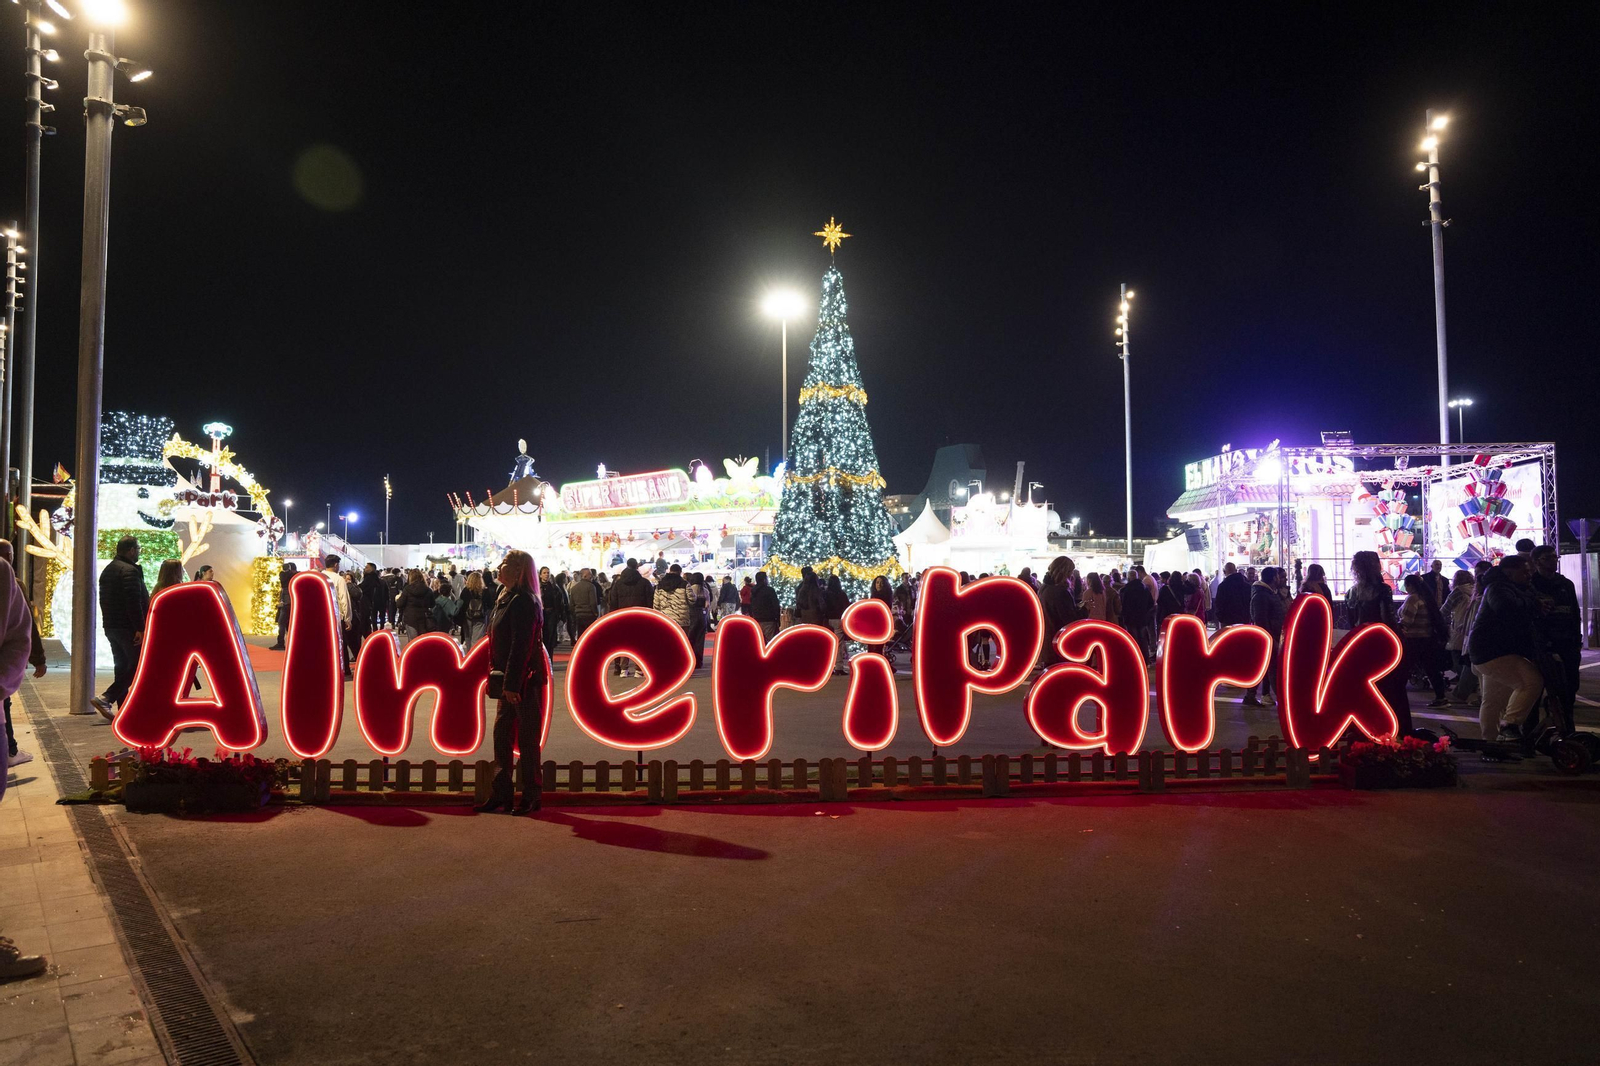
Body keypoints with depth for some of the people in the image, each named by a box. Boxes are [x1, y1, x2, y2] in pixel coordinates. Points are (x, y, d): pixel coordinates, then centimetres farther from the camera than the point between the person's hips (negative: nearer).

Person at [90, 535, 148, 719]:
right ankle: (106, 698, -16)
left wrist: (108, 622, 23)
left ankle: (123, 708, 12)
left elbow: (103, 600, 21)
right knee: (138, 666, -4)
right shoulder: (130, 571, -15)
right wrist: (140, 628, -23)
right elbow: (134, 602, -22)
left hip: (110, 626, 10)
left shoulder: (107, 571, 17)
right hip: (128, 627, -10)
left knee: (121, 666, 12)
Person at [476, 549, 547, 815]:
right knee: (502, 735, 12)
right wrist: (496, 675, 14)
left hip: (527, 679, -10)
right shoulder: (506, 598, 14)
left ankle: (530, 797, 8)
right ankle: (501, 794, 19)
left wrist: (512, 683, -23)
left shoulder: (523, 602, -17)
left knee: (527, 738, -1)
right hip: (511, 680, 10)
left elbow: (521, 646, -22)